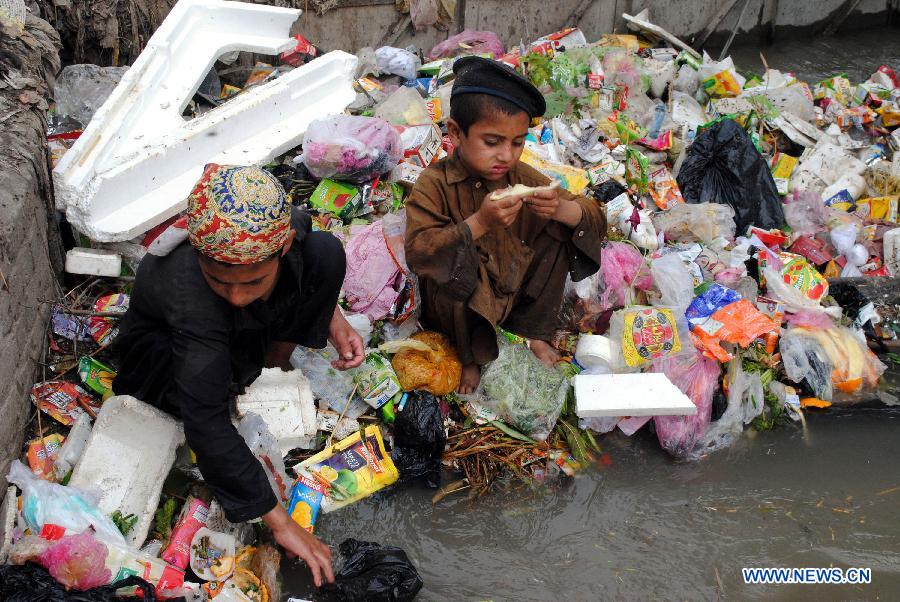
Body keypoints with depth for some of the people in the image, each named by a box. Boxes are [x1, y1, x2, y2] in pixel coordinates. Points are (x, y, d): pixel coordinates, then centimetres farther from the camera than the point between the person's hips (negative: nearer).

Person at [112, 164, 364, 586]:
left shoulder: (285, 228, -32)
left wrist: (332, 318, -13)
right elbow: (206, 425, -47)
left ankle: (273, 368, -2)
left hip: (245, 328, 5)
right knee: (222, 371, -40)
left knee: (326, 252, -19)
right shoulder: (190, 295, -46)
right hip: (160, 342, -4)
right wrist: (279, 521, -46)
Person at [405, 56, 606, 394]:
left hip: (516, 288, 4)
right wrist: (479, 223, -39)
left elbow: (596, 221, -3)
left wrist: (560, 208, -27)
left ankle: (533, 330, 2)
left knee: (559, 232, -11)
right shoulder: (434, 185, -16)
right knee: (453, 268, -36)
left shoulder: (522, 177, -3)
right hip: (459, 299, -4)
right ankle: (472, 356, -8)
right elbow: (417, 252, -29)